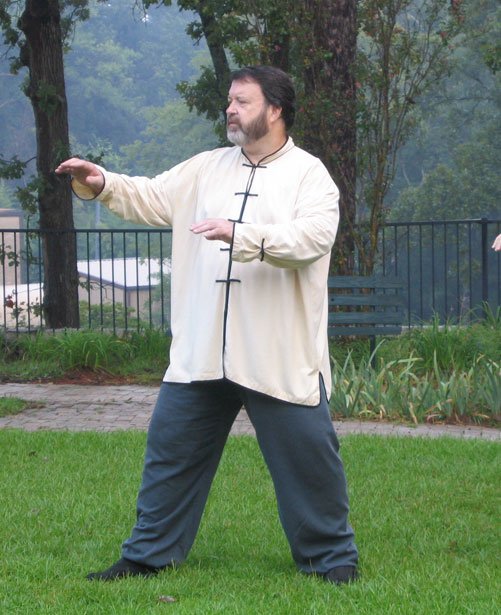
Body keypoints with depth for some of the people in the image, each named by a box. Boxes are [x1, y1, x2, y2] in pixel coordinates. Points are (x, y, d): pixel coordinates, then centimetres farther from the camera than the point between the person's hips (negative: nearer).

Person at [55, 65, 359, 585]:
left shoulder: (309, 175, -4)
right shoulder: (208, 168, 13)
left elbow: (313, 236, -20)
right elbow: (152, 198, 10)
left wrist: (240, 234, -31)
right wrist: (103, 185, -8)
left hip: (279, 359, -5)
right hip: (200, 353, 5)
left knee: (307, 457, 1)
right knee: (171, 446, 9)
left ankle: (332, 557, 17)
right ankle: (148, 554, 22)